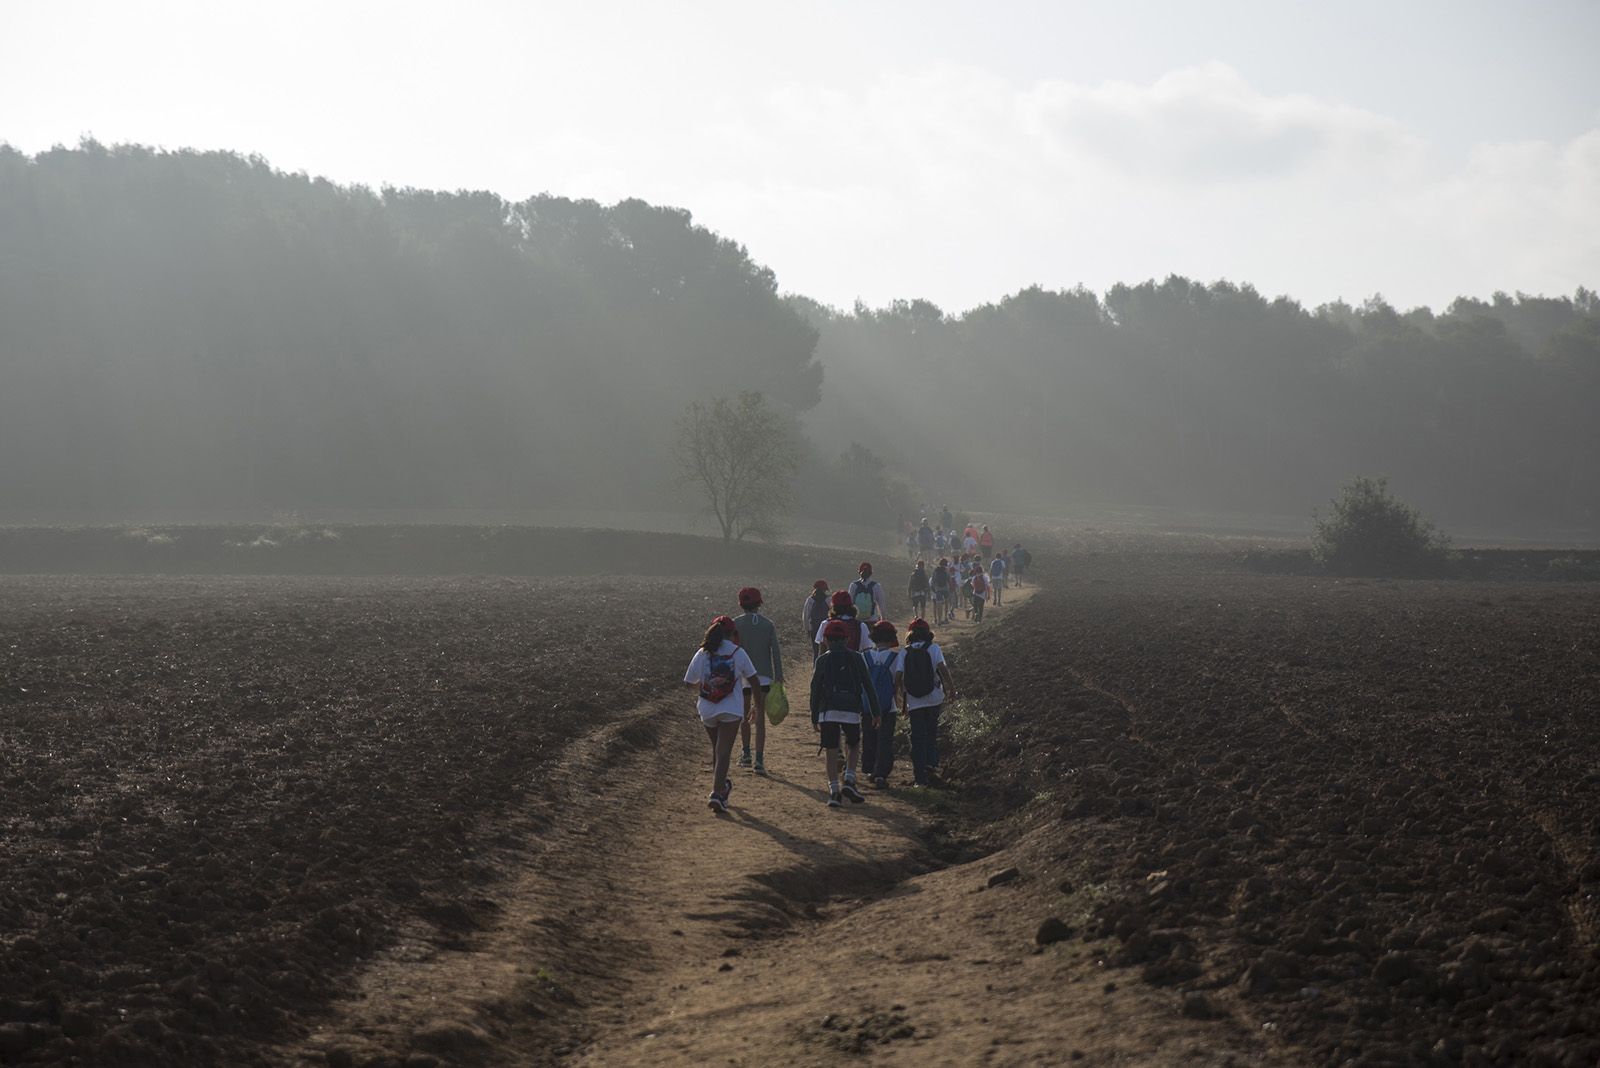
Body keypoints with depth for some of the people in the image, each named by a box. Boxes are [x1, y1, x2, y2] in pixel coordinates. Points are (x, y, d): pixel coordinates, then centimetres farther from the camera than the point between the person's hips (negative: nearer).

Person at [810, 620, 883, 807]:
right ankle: (849, 781, 1)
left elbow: (815, 690, 5)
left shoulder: (822, 660, 5)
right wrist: (875, 712, 8)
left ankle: (834, 790, -2)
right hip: (851, 711, 0)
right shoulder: (856, 658, 5)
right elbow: (868, 686, 4)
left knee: (831, 751, 4)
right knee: (853, 746, 18)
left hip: (827, 712, 0)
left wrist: (814, 718, 11)